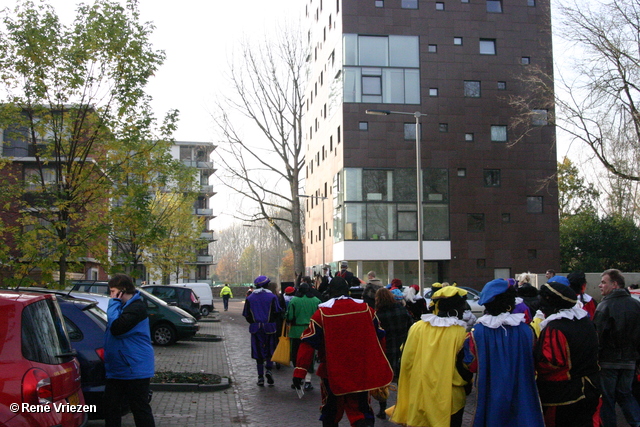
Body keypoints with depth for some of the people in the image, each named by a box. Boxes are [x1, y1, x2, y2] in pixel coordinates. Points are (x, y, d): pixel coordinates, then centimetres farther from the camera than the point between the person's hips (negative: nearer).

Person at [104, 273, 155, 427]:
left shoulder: (137, 307, -17)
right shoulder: (122, 305, 14)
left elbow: (116, 328, -26)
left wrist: (113, 304, -17)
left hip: (134, 369, -10)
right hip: (116, 368, 10)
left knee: (140, 409, -2)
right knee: (111, 408, 13)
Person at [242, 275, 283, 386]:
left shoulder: (250, 298, 2)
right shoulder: (272, 297, -4)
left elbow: (247, 315, 3)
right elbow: (277, 312, -6)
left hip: (255, 328, 2)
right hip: (269, 327, -2)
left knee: (258, 352, 6)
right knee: (270, 349, 11)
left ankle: (260, 376, 7)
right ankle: (269, 369, -9)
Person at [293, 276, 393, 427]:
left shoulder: (322, 312, -9)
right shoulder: (366, 309, -3)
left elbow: (308, 343, -11)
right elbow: (379, 337, 7)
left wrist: (300, 371, -9)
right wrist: (380, 365, 22)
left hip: (332, 373, -1)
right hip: (361, 373, 1)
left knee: (330, 412, 18)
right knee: (360, 410, 9)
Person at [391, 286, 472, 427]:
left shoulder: (417, 327, -8)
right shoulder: (461, 333, -16)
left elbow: (407, 362, -2)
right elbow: (465, 368, -11)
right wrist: (467, 385, 10)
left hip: (419, 396, 2)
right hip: (450, 400, -2)